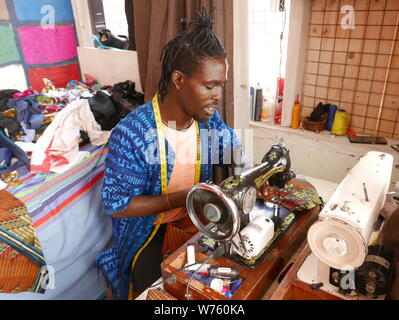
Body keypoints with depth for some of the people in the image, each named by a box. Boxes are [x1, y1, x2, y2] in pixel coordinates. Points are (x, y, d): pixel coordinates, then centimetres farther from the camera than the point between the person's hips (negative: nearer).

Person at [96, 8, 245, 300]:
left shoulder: (210, 118, -10)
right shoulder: (130, 134, -28)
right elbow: (116, 205, -22)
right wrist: (182, 198, -29)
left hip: (196, 220, 5)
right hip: (150, 230, -4)